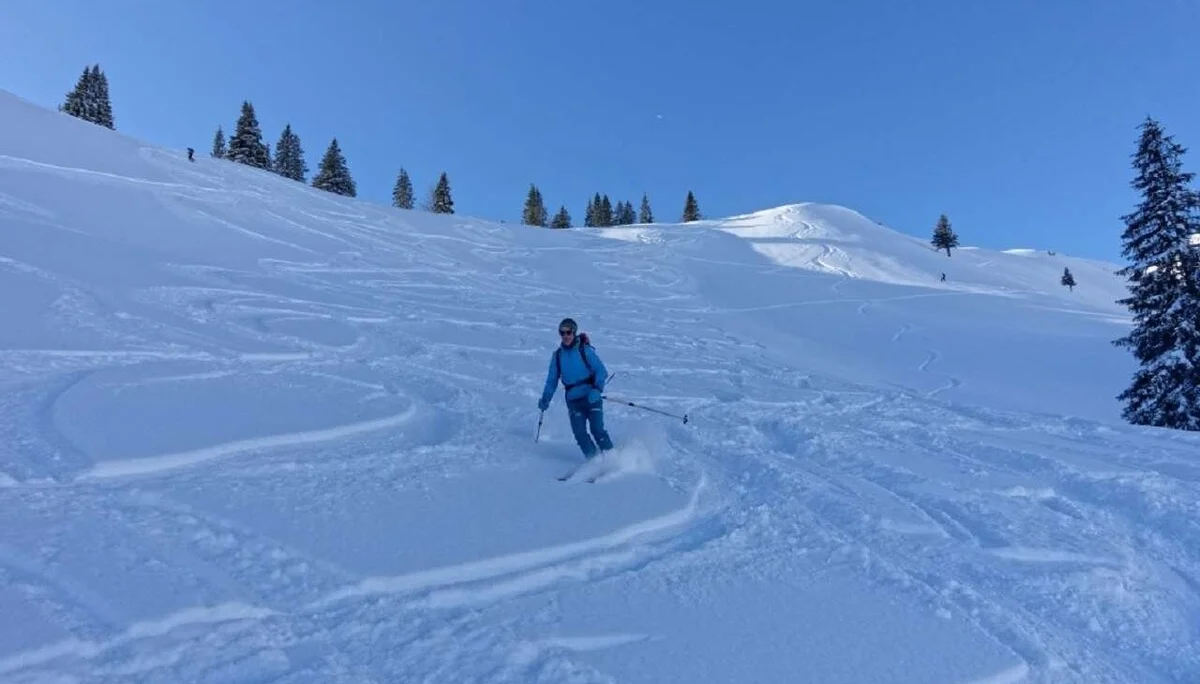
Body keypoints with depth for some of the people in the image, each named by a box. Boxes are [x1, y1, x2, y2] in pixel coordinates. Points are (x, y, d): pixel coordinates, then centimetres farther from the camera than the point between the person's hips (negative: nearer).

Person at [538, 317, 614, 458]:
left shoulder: (585, 350, -4)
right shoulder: (557, 355, 8)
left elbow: (602, 371, -9)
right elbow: (552, 379, 18)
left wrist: (596, 389, -24)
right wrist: (545, 399, 11)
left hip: (591, 397, -3)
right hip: (573, 400, 4)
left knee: (597, 429, -15)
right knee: (579, 433, -10)